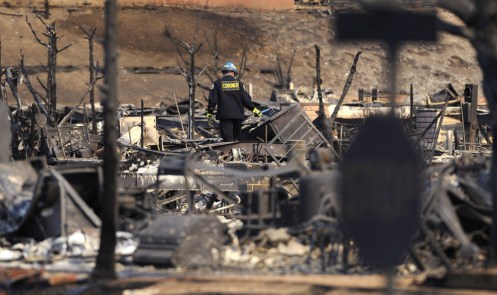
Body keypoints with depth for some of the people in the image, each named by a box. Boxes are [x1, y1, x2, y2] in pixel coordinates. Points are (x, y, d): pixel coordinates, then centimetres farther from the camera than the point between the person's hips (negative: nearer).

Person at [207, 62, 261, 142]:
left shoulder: (217, 83, 1)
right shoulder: (238, 83, 6)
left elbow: (212, 100, -2)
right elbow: (246, 99, 7)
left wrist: (210, 113, 6)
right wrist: (254, 109, 19)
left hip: (224, 116, -3)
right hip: (238, 115, 3)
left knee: (228, 139, -7)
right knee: (235, 137, 18)